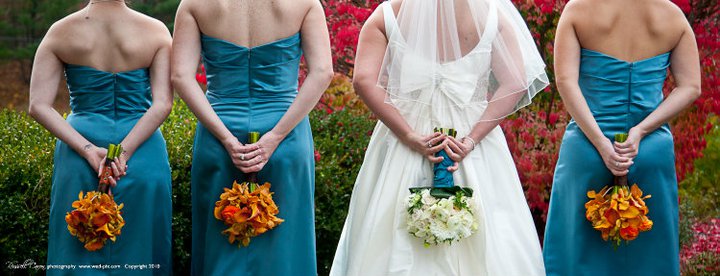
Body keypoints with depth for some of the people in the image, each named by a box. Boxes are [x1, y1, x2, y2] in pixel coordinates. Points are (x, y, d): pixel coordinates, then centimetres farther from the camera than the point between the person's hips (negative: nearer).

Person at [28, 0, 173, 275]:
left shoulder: (60, 32, -2)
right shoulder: (155, 31, -4)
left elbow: (38, 106, -8)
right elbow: (163, 104, -12)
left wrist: (89, 150, -14)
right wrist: (123, 154, -16)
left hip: (78, 156, 1)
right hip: (144, 156, 0)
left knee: (80, 252, 10)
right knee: (139, 248, 11)